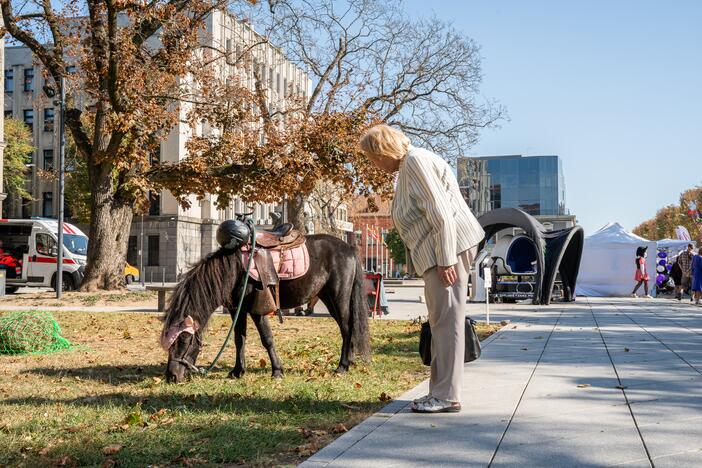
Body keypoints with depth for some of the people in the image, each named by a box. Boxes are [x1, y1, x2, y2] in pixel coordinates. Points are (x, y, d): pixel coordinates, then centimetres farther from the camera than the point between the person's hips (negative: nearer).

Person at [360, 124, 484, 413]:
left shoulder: (416, 162, -13)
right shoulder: (407, 167, 19)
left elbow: (440, 213, -20)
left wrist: (446, 260, -22)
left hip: (448, 246, -11)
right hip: (436, 251, 11)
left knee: (446, 320, -8)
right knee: (442, 322, 12)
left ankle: (447, 396, -4)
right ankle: (441, 392, 19)